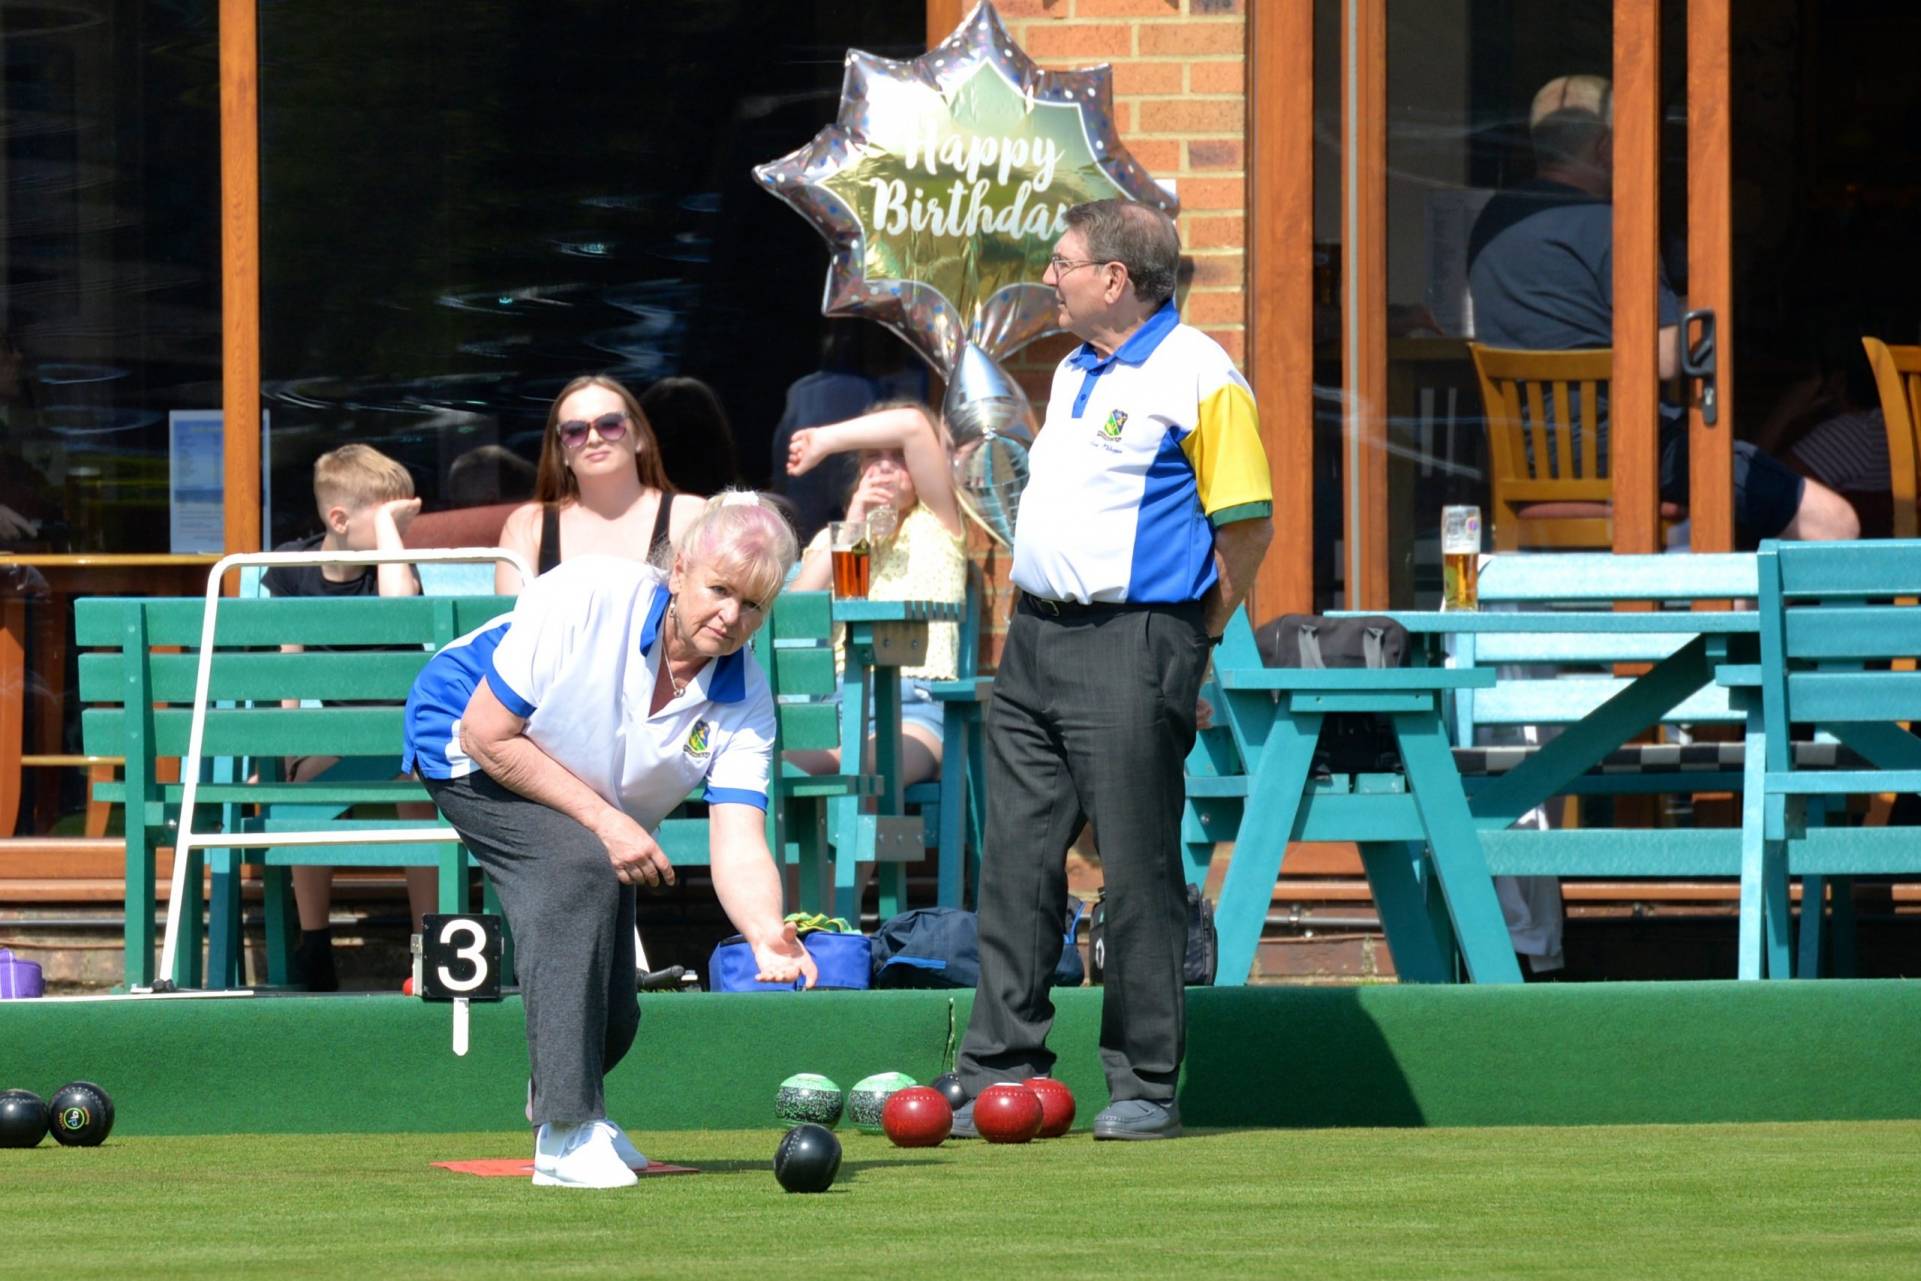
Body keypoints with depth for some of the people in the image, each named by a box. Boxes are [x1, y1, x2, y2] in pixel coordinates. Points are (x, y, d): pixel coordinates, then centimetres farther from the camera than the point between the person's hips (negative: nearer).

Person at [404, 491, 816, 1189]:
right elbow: (489, 734, -27)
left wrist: (766, 936, -48)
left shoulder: (745, 704, -19)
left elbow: (738, 845, -28)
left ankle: (559, 1090, 40)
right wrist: (604, 820, -29)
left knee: (611, 1018, -1)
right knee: (580, 870, -34)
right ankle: (565, 1132, -31)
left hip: (598, 825, 5)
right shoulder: (585, 600, -31)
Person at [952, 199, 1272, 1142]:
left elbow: (1247, 526, -10)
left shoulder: (1197, 377, -9)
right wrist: (1040, 619, 18)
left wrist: (1185, 644, -5)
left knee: (1138, 870, -4)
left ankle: (1144, 1086, 2)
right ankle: (1002, 1071, 10)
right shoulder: (1074, 372, 17)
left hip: (1131, 643, -8)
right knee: (1017, 860, 6)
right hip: (1033, 638, 8)